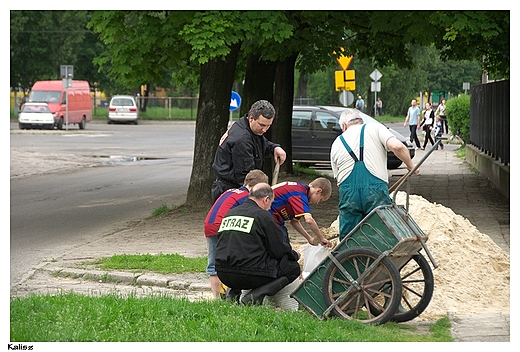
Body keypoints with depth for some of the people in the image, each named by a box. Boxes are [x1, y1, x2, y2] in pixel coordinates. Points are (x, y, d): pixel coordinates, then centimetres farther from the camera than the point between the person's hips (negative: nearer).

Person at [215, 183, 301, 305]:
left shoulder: (229, 213, 15)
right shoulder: (263, 215, -6)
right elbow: (279, 250, -4)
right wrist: (295, 255, 19)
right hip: (249, 275, -8)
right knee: (293, 268, 7)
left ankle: (233, 291, 12)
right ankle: (256, 295, -10)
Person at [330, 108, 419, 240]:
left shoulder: (336, 143, 20)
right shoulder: (375, 128, 9)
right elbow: (397, 146, -7)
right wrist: (410, 166, 7)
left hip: (348, 194, 3)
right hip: (376, 191, -3)